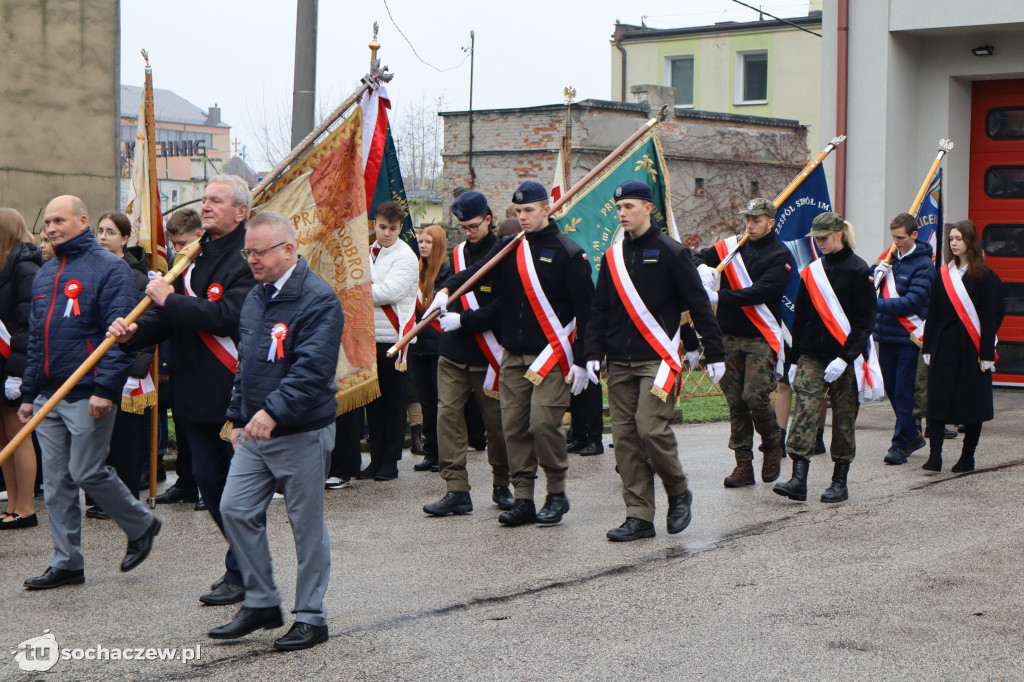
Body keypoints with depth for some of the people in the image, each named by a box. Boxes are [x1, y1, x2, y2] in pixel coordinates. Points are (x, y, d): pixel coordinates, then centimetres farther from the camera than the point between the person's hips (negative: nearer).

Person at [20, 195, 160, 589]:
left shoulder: (110, 269, -8)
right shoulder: (44, 275, 16)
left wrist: (106, 388, -21)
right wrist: (29, 393, 16)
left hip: (88, 395, -7)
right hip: (48, 395, 7)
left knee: (87, 472, -7)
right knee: (55, 482, 7)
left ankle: (141, 526, 17)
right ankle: (66, 564, 14)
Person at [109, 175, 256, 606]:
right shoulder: (194, 256, 14)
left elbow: (229, 316, -24)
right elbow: (170, 319, 14)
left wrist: (169, 300, -16)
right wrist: (136, 331, -7)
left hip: (237, 393, -8)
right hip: (197, 392, 8)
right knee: (207, 478, 14)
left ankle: (240, 574, 11)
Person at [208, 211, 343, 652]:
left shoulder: (318, 299, -15)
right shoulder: (256, 297, 12)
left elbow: (312, 369, -25)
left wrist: (273, 411, -32)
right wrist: (239, 416, 18)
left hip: (302, 433, -8)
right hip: (255, 432, 8)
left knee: (307, 525, 2)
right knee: (236, 510, 4)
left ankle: (311, 617, 13)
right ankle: (262, 603, 18)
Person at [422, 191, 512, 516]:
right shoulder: (457, 255, 12)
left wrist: (462, 320, -17)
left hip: (487, 357, -5)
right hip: (452, 355, 5)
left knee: (496, 422, 4)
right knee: (448, 415, -5)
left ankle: (501, 486, 22)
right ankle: (456, 490, -3)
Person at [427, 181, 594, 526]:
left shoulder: (568, 253, -4)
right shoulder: (508, 248, 12)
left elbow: (585, 310, -5)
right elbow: (477, 272, 0)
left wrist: (582, 361, -8)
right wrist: (447, 289, -21)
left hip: (551, 355, -5)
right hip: (512, 355, 5)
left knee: (543, 422, -14)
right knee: (514, 426, 3)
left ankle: (557, 494, 4)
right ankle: (523, 498, 11)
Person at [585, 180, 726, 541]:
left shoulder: (671, 252, -2)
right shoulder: (613, 256, 13)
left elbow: (699, 305, -2)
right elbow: (600, 309, 16)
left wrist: (715, 353, -4)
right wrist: (594, 353, 4)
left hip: (658, 359, -5)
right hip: (620, 363, 5)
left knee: (651, 428, -16)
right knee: (625, 437, 1)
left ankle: (678, 492, 9)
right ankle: (639, 516, 7)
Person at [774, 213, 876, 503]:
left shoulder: (858, 270, -5)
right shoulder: (811, 272, 11)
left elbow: (865, 321, -9)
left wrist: (845, 358, -17)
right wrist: (795, 359, 12)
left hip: (846, 359, -4)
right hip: (812, 356, 4)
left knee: (844, 418, 3)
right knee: (804, 412, -9)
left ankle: (840, 482, 12)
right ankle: (798, 479, -14)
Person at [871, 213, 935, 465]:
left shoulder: (923, 264, -8)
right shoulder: (890, 258, 10)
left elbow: (913, 301, -16)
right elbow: (872, 287, 15)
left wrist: (877, 305, -20)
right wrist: (878, 272, -6)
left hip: (908, 337, -6)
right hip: (886, 335, 6)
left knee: (904, 392, -5)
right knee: (892, 389, 12)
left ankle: (900, 444, 0)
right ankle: (912, 435, 27)